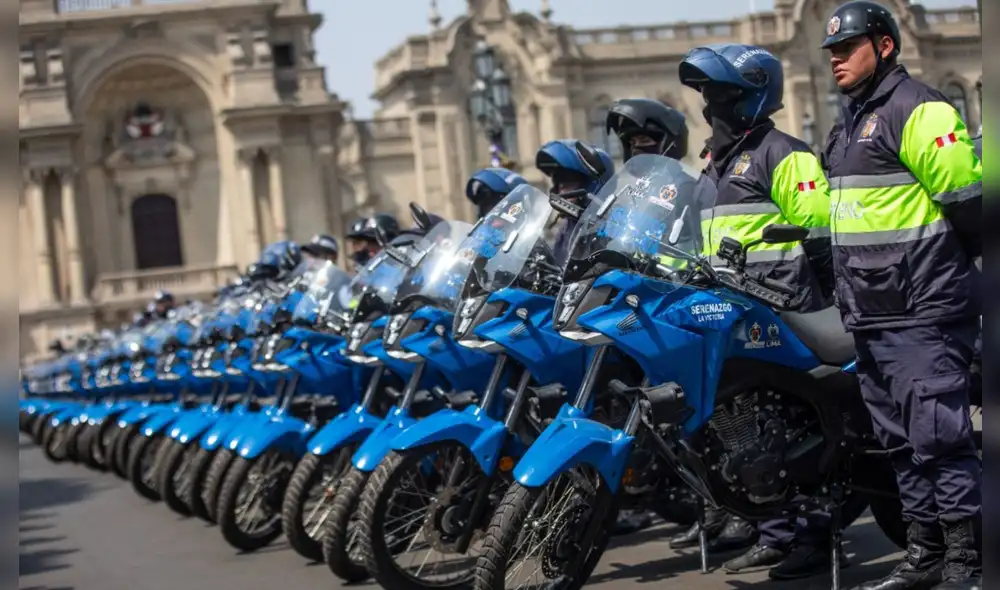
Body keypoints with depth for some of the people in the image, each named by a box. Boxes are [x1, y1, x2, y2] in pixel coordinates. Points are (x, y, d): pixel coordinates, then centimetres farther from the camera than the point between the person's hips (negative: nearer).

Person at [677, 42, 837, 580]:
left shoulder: (782, 154, -8)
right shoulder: (719, 162, 22)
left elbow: (822, 233, -13)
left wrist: (824, 302, -15)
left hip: (784, 316, -10)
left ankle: (815, 536, -5)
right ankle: (775, 534, 18)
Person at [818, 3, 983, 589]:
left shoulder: (916, 108, -11)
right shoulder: (852, 121, 20)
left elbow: (964, 195, -16)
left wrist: (963, 271, -9)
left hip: (923, 313, -10)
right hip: (873, 316, 10)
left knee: (939, 437, -11)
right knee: (902, 440, 13)